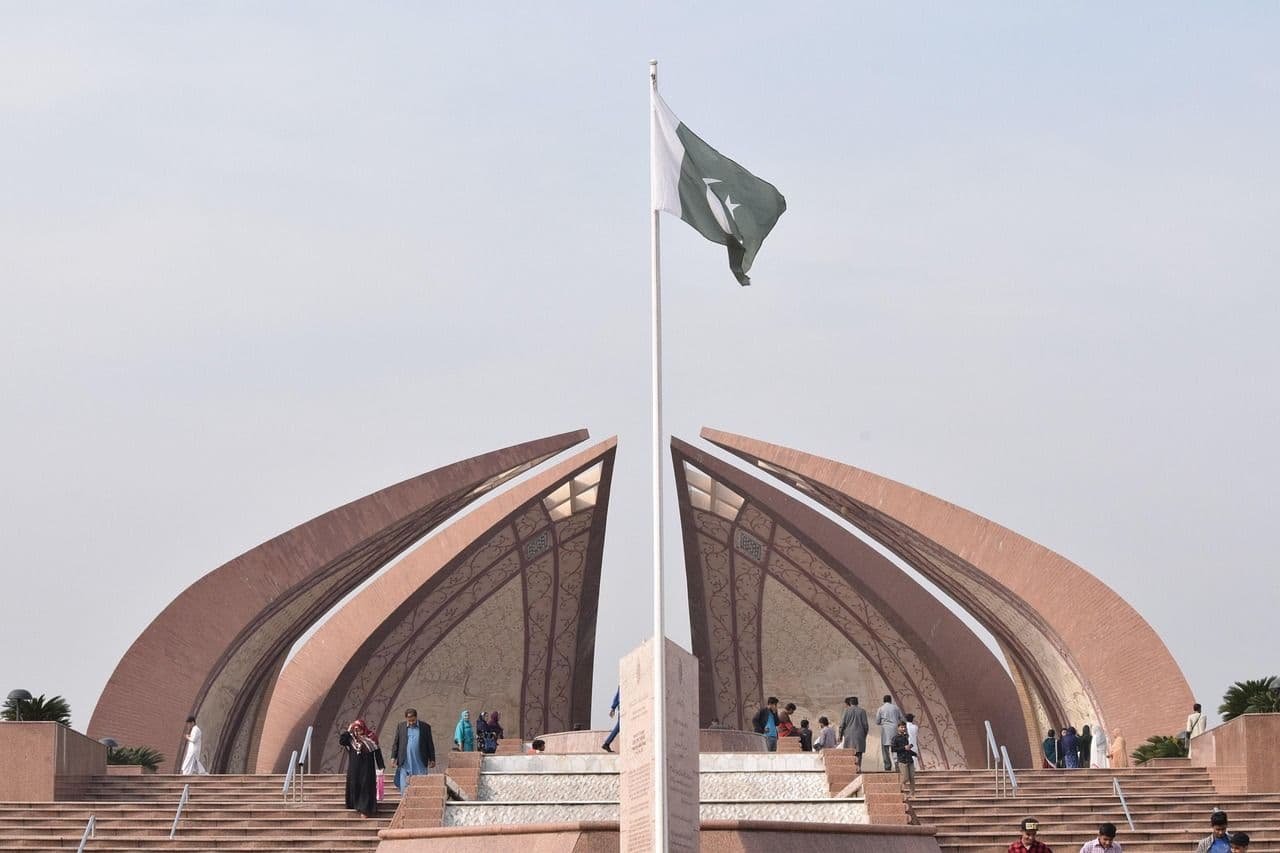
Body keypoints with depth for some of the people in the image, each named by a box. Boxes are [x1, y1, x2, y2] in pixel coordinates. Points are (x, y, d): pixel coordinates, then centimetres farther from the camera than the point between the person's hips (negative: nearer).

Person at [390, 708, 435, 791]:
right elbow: (396, 742, 10)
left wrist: (432, 759, 7)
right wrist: (393, 757, 2)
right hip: (405, 763, 0)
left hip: (420, 763, 0)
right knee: (405, 786, -3)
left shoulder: (425, 727, 4)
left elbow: (430, 744, 8)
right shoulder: (400, 726, 7)